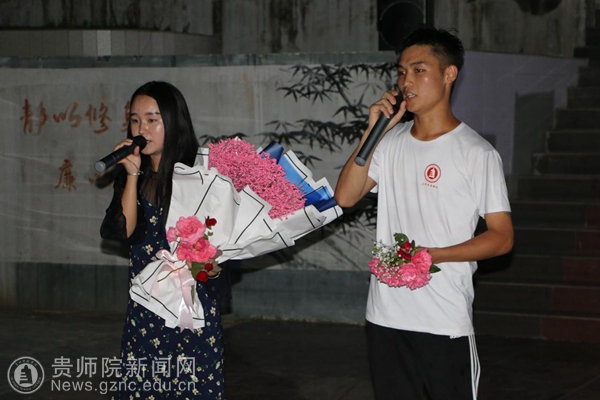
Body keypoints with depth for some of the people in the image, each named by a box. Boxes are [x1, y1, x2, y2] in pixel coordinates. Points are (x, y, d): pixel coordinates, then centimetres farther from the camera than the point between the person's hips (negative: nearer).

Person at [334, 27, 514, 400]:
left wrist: (433, 255, -19)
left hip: (446, 322, -5)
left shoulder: (478, 153, -6)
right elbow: (345, 197, 2)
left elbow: (502, 237, -7)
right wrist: (373, 132, -4)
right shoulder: (391, 142, 10)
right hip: (386, 314, 5)